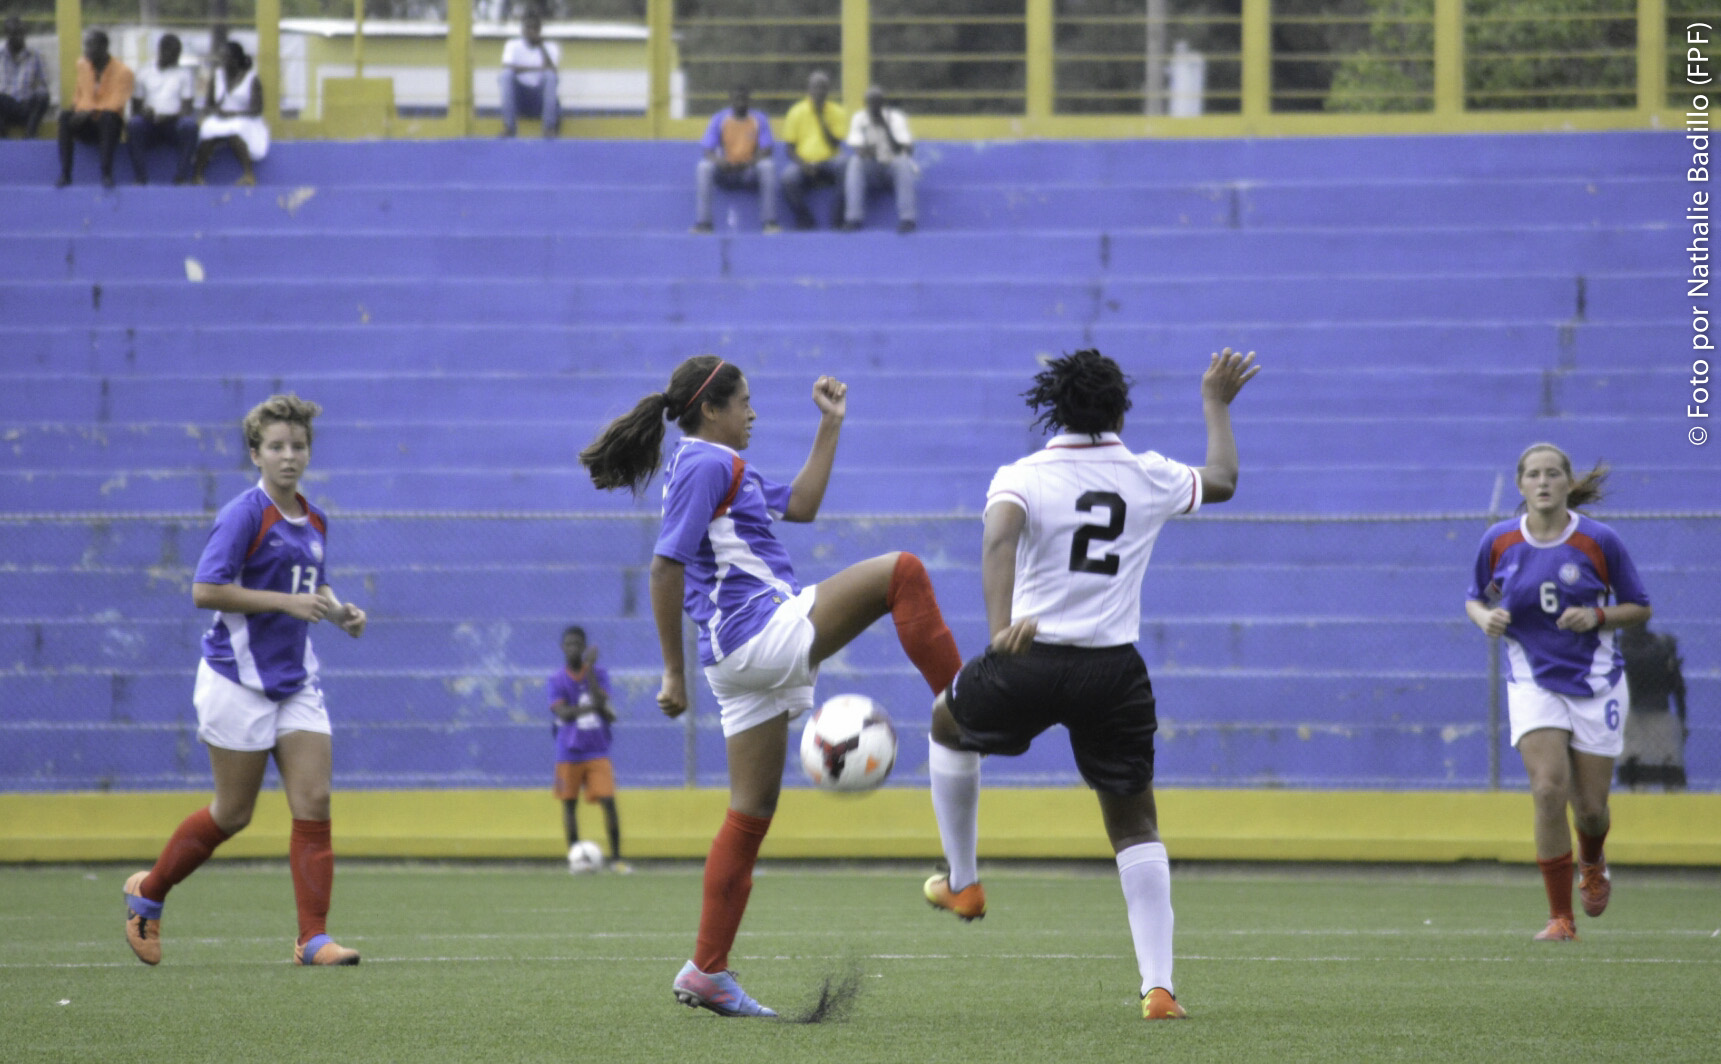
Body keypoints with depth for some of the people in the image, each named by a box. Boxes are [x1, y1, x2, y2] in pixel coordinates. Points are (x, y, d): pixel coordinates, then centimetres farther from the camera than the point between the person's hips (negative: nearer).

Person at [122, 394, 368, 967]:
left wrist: (339, 612, 5)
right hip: (240, 679, -6)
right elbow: (205, 591, -20)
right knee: (233, 813, 2)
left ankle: (313, 938, -5)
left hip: (296, 680, 6)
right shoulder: (244, 514, -13)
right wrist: (288, 602, -23)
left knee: (313, 803, -6)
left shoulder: (314, 522, 10)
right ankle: (147, 894, 24)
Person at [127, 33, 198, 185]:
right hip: (150, 123, 1)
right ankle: (140, 178, -35)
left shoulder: (185, 74, 14)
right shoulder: (145, 75, 19)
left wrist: (169, 116, -18)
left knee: (189, 125, -36)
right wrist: (143, 112, -11)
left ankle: (181, 178, -34)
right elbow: (135, 109, 14)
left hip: (174, 121, -1)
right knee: (134, 124, -34)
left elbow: (186, 109, 4)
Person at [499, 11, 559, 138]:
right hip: (519, 94, 0)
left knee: (550, 75, -30)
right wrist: (537, 69, -16)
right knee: (507, 73, -29)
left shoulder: (551, 47, 7)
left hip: (540, 96, 0)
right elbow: (507, 68, -12)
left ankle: (550, 126, -31)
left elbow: (551, 71, -11)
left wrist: (541, 46, -13)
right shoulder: (513, 46, 7)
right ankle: (508, 125, -31)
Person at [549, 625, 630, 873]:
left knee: (608, 801, -10)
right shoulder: (557, 680, 1)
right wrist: (592, 707, -19)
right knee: (569, 804, 4)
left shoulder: (598, 674, 4)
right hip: (569, 752, 0)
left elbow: (600, 700, -14)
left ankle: (616, 858, -5)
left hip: (597, 752, 0)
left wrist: (589, 669, -17)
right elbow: (563, 712, -12)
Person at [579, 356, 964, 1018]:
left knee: (751, 813, 9)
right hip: (767, 632, -10)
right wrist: (674, 672, -15)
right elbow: (666, 565, -15)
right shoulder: (706, 465, -8)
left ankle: (707, 972, 9)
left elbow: (801, 505, 29)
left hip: (742, 659, 10)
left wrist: (830, 425, 26)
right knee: (900, 572, -12)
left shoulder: (720, 468, 23)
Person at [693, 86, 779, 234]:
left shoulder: (759, 120, 2)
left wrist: (750, 162, -27)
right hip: (725, 171, 1)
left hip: (751, 170, -1)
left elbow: (766, 151, -6)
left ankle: (770, 223, -32)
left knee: (768, 166, -32)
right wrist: (719, 162, -27)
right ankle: (703, 224, -32)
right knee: (703, 167, -29)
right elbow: (708, 151, -3)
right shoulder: (719, 119, 2)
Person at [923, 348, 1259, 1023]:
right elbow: (1221, 482, 28)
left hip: (1030, 662, -2)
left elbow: (999, 537, -24)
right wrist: (1216, 405, 43)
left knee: (947, 722, 32)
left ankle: (962, 883, 39)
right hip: (1115, 671, 2)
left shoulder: (1022, 478, -3)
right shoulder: (1150, 478, 6)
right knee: (1135, 826, 12)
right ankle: (1158, 986, 0)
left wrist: (1000, 627, -35)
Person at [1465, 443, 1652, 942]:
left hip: (1596, 682, 0)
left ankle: (1592, 861, 43)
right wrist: (1485, 618, -11)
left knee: (1590, 806, 4)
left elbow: (1639, 608, 2)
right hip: (1533, 682, 0)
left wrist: (1598, 616, -17)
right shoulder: (1499, 541, -3)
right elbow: (1475, 599, 12)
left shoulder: (1599, 540, -8)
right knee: (1549, 789, -19)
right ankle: (1561, 918, -10)